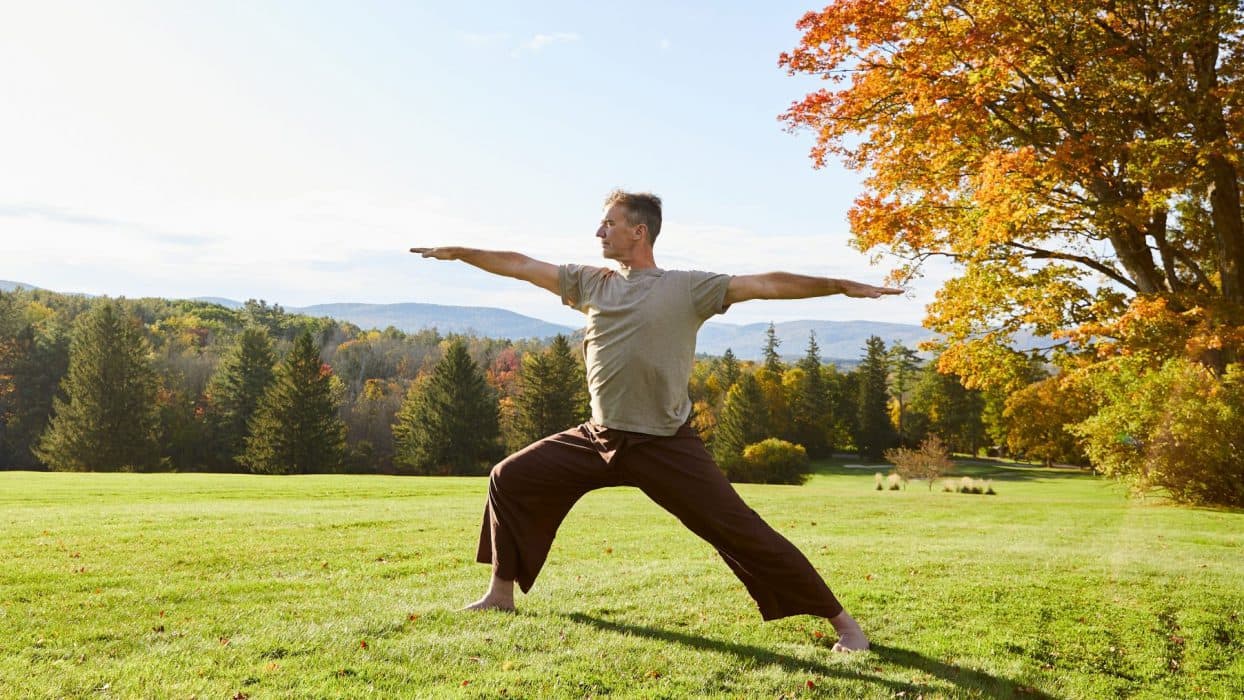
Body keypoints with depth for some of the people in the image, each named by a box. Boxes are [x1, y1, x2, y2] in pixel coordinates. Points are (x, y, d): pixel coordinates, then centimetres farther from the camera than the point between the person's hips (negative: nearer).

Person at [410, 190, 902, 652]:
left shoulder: (688, 288, -7)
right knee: (511, 478, 8)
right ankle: (501, 594, 26)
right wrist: (457, 252, 20)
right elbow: (521, 265, 14)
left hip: (666, 446, -5)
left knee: (739, 531, -10)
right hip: (599, 438, 6)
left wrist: (841, 287, -20)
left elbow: (767, 284, -12)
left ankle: (841, 622, -1)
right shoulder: (590, 282, 7)